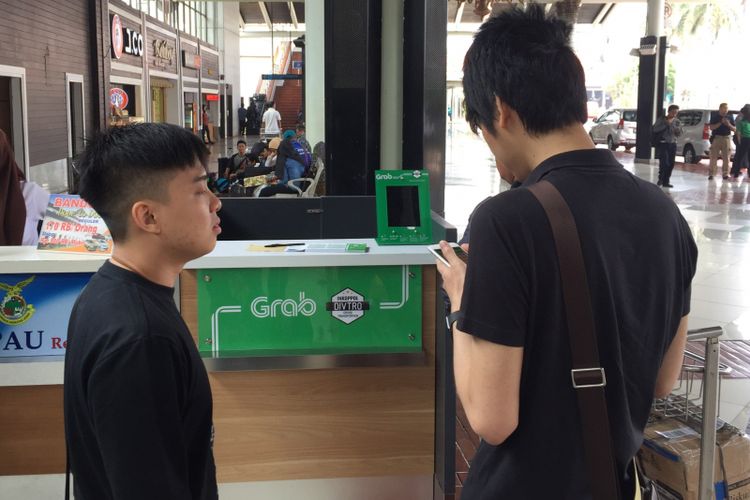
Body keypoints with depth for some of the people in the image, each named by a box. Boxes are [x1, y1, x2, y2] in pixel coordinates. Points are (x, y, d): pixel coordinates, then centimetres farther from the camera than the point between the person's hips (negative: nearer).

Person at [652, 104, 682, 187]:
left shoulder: (677, 121, 9)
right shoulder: (661, 119, 1)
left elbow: (680, 133, 3)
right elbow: (655, 129, -11)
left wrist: (672, 124, -8)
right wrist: (666, 124, -13)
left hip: (672, 144, 4)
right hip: (663, 143, -4)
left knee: (671, 164, 2)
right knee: (664, 162, -17)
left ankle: (665, 181, 11)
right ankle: (661, 179, -1)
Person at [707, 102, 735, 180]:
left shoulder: (729, 117, 10)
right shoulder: (715, 117, 3)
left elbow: (734, 129, 10)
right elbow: (711, 127, -7)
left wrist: (729, 125, -10)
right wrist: (720, 123, -16)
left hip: (726, 138, 2)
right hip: (716, 138, -2)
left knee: (726, 157, 2)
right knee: (713, 157, -4)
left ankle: (725, 174, 7)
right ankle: (711, 174, 0)